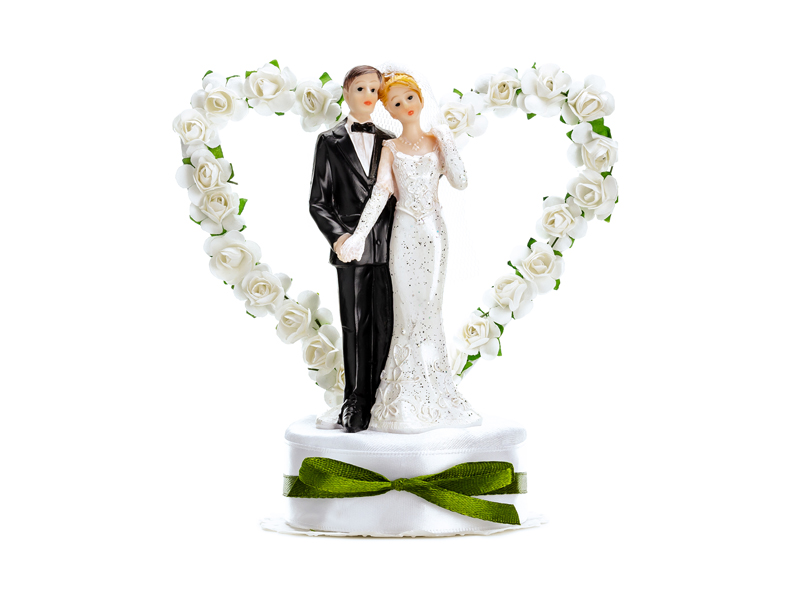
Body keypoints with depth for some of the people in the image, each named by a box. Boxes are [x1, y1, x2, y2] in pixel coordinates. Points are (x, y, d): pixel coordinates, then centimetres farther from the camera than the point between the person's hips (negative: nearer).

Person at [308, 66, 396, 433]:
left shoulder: (388, 142, 13)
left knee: (385, 323, -1)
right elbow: (318, 201, 2)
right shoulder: (330, 141, 7)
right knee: (355, 325, 0)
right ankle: (356, 403, 7)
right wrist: (337, 235, -12)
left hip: (386, 245, 2)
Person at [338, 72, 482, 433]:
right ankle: (406, 403, 2)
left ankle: (431, 398, 10)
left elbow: (460, 182, -2)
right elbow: (380, 194, -5)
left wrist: (446, 142, -6)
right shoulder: (391, 149, 5)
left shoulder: (438, 140, 8)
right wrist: (358, 235, -17)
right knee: (410, 312, -3)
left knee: (430, 311, 4)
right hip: (405, 233, -1)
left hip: (435, 232, 1)